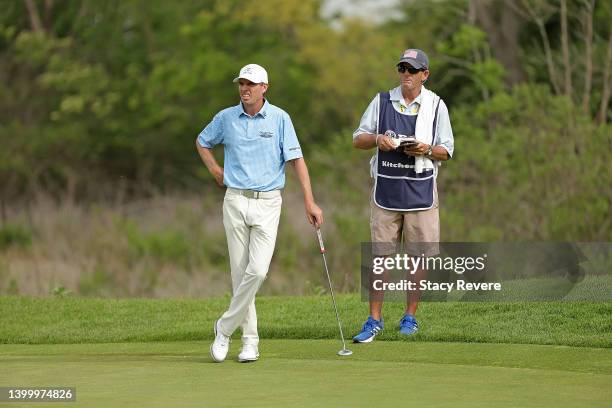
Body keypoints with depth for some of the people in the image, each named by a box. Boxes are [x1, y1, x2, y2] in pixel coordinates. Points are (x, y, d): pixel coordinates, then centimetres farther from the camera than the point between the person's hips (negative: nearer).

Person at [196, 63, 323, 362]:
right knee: (240, 273, 1)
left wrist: (310, 202, -11)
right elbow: (202, 142, 24)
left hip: (267, 203, -2)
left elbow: (297, 159, -5)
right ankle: (250, 341, 9)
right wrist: (215, 170, 9)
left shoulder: (280, 119, -2)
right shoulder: (226, 118, 4)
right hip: (236, 201, 2)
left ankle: (226, 327, 1)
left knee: (257, 270, -15)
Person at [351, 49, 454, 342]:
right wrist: (376, 139, -12)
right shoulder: (382, 101, 7)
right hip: (385, 190, 0)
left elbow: (446, 151, 6)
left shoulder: (436, 105, 5)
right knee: (380, 255, -2)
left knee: (420, 257, 1)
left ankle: (410, 317, 12)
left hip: (421, 191, 0)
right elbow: (358, 139, 9)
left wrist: (427, 150, -15)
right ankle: (374, 320, 1)